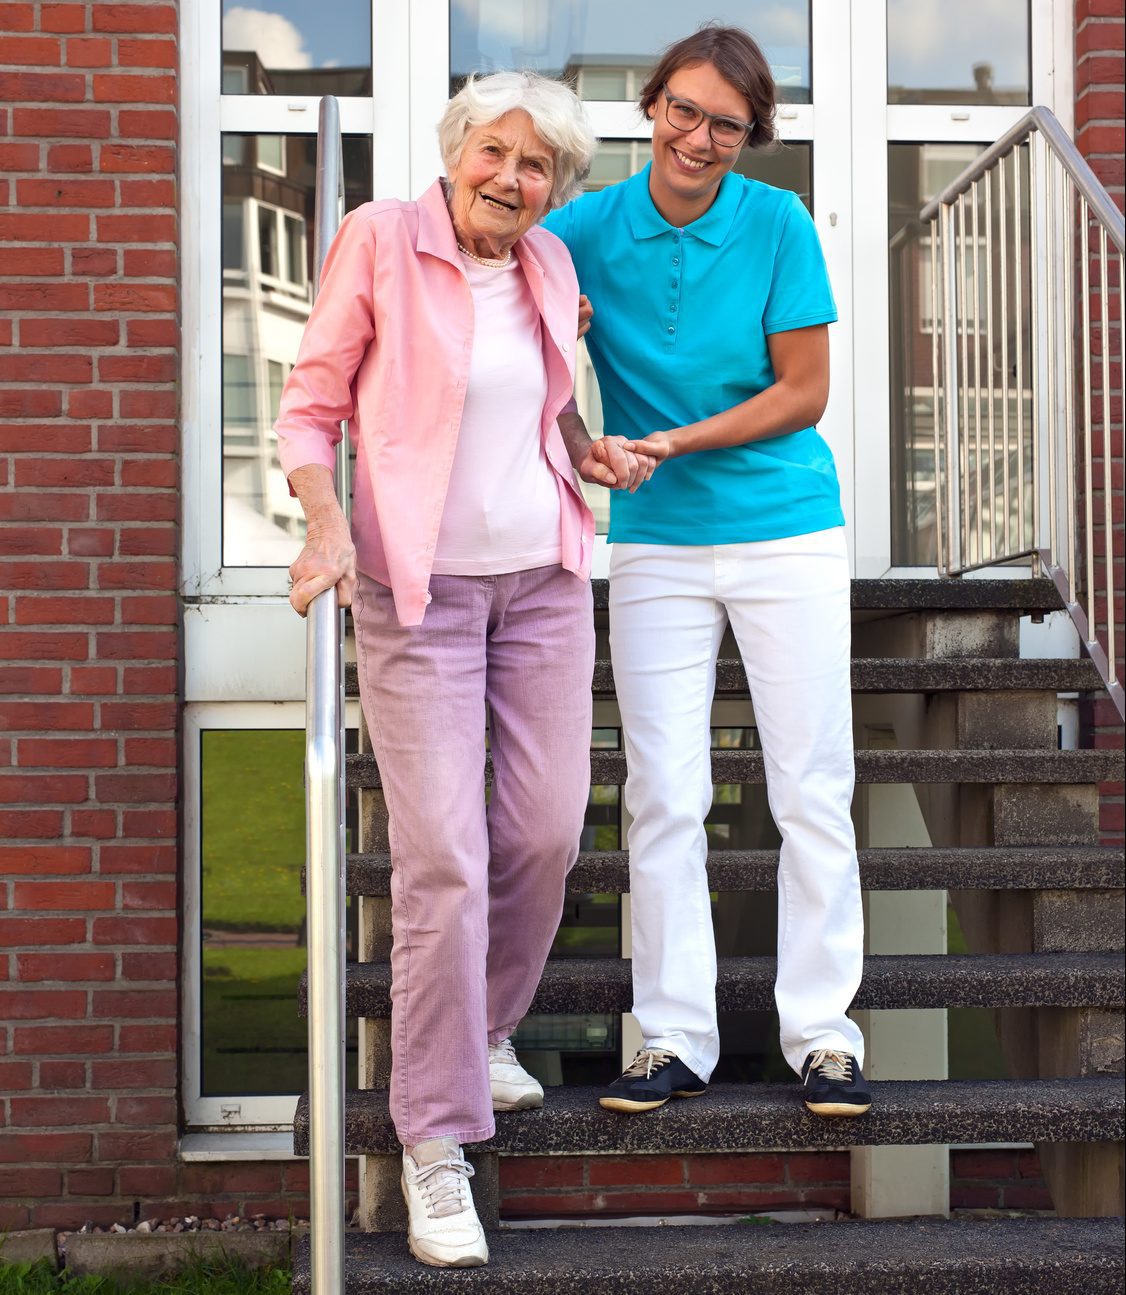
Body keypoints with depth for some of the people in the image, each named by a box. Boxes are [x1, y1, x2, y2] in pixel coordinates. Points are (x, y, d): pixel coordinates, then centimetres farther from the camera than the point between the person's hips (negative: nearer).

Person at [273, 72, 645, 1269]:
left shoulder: (550, 267, 8)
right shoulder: (379, 240, -7)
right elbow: (308, 406, -5)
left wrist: (591, 457, 5)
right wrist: (327, 523, -21)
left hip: (544, 575, 5)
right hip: (419, 587, -5)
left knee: (547, 830, 7)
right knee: (443, 857, -11)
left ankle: (487, 1029, 34)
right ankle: (434, 1145, -2)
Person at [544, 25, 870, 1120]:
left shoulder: (779, 226, -7)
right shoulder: (585, 230, -2)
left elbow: (804, 392, -6)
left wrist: (675, 443, -14)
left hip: (787, 532, -1)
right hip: (656, 546, 2)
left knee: (812, 793, 2)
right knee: (663, 798, 2)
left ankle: (823, 1032, 12)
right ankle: (674, 1038, 12)